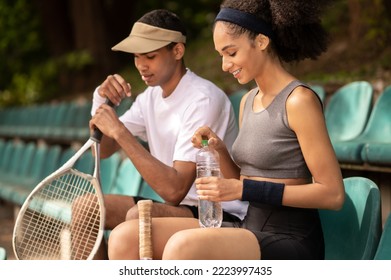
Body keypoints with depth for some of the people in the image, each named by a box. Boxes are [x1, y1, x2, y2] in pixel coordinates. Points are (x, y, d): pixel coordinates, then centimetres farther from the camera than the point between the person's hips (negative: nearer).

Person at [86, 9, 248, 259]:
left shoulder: (204, 99, -19)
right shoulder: (152, 96, 8)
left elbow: (175, 190, -27)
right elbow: (103, 150, 13)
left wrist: (119, 131, -26)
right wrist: (100, 102, -5)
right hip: (176, 207, 9)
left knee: (138, 216, -32)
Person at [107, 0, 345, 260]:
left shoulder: (299, 101, -11)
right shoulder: (248, 101, 13)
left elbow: (333, 194, -14)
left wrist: (244, 189, -16)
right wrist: (220, 150, -2)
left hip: (291, 239, -8)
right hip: (250, 227, 8)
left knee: (183, 246, -34)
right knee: (125, 237, -9)